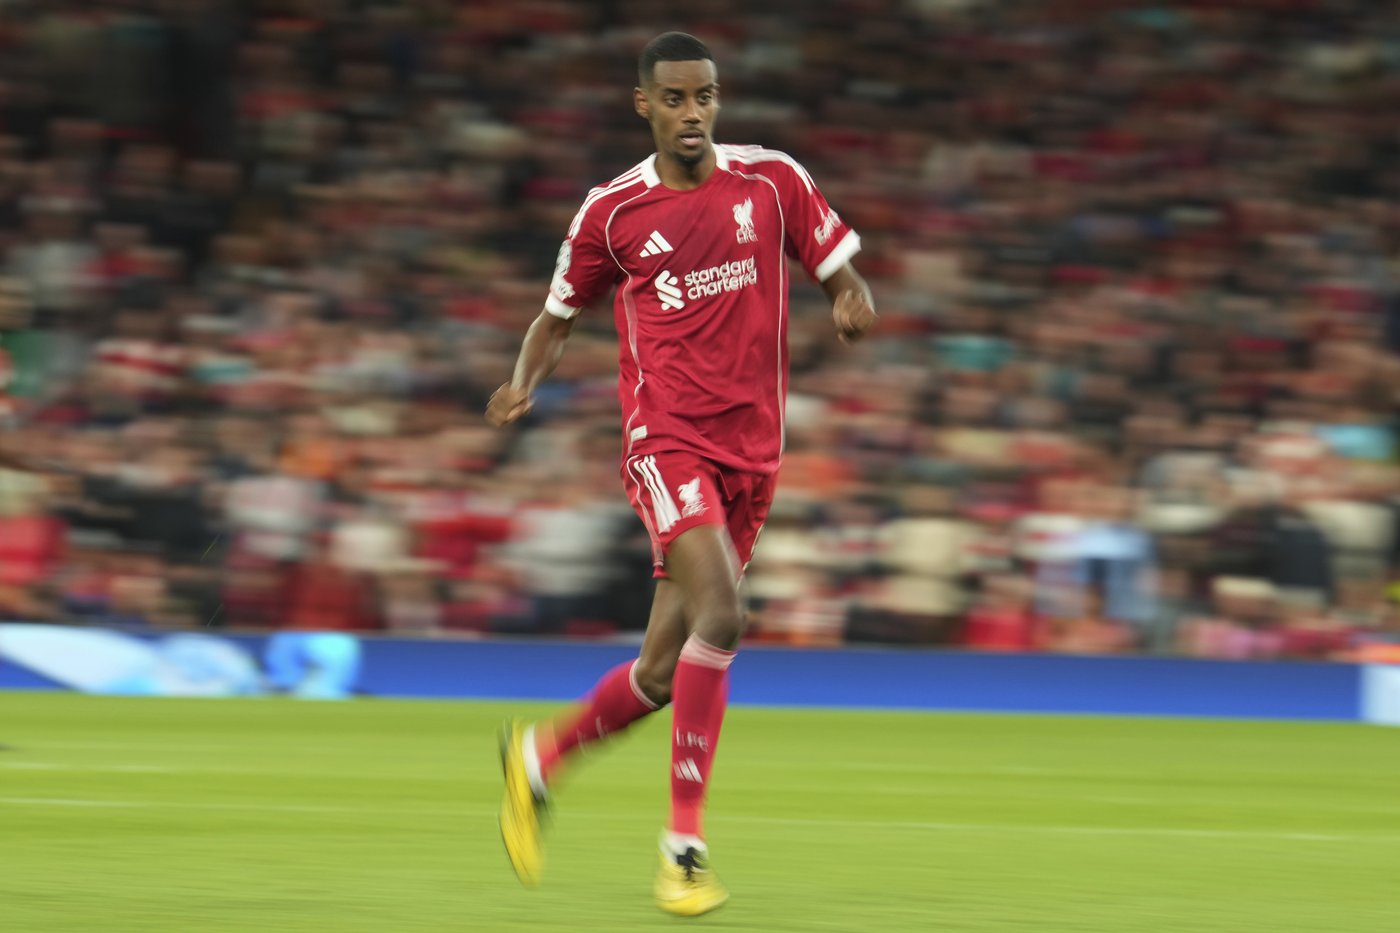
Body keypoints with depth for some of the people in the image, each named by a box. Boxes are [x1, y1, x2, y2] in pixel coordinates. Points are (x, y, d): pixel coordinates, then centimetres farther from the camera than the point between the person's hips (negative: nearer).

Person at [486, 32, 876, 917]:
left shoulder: (773, 181, 5)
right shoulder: (613, 210, 2)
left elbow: (844, 273, 11)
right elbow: (560, 314, 14)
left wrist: (854, 303, -13)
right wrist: (524, 382, -5)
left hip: (752, 445, 3)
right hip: (667, 437, -3)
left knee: (665, 671, 5)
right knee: (720, 613, -25)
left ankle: (539, 755, 33)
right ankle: (685, 842, -19)